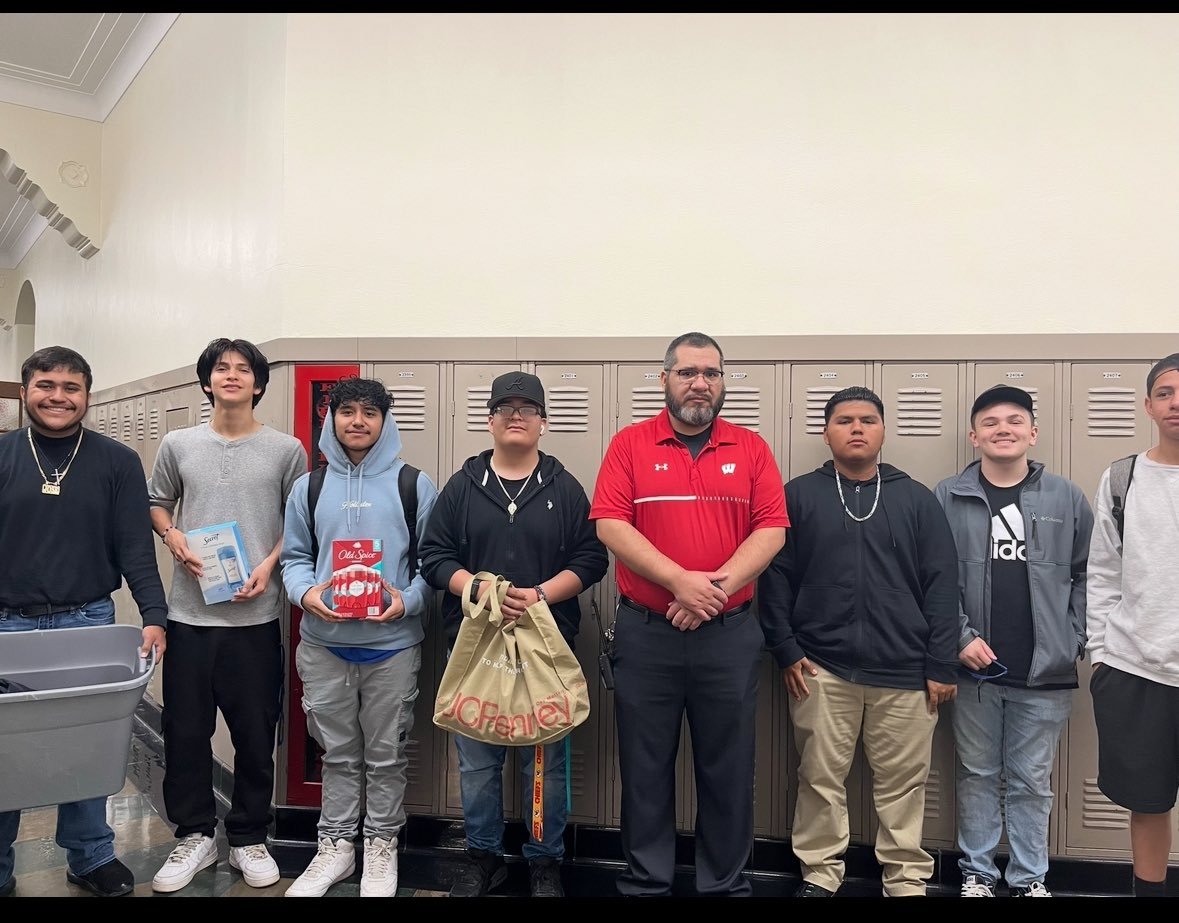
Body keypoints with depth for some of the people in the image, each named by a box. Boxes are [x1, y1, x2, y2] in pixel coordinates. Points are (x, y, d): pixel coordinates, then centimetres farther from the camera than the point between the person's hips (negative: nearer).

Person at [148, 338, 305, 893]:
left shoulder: (286, 450, 0)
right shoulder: (178, 445, 6)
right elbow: (157, 503, 18)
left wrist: (270, 565, -10)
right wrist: (171, 535, -3)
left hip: (256, 615, -1)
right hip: (189, 613, 2)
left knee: (256, 733, 7)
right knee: (185, 730, 9)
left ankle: (249, 839, 24)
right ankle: (195, 836, 27)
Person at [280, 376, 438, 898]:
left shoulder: (415, 485, -1)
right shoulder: (309, 487, 7)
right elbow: (294, 556, 10)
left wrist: (408, 601, -17)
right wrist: (304, 592, -11)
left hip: (394, 645, -2)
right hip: (323, 644, 2)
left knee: (386, 755, 9)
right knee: (337, 752, 15)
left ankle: (382, 846, 26)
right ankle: (335, 844, 30)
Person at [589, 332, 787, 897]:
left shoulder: (751, 449, 5)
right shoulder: (629, 444, 1)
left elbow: (771, 530, -3)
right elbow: (610, 526, -9)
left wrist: (717, 587, -16)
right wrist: (681, 581, -19)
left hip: (730, 634, 1)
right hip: (645, 633, -1)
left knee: (727, 768, 10)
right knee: (645, 766, 10)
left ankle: (726, 883, 27)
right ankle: (645, 881, 26)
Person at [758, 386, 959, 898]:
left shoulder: (918, 499, 6)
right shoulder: (799, 495, 4)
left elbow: (942, 586, 3)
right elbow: (775, 577, 2)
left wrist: (942, 665, -1)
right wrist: (785, 649, -4)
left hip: (904, 669, 1)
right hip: (820, 666, 0)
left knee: (902, 783, 9)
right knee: (821, 778, 8)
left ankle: (907, 878, 24)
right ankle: (819, 872, 23)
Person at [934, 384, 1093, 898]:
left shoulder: (1067, 498, 2)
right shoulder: (947, 498, -2)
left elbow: (1088, 575, 6)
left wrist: (1076, 641, -1)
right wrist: (961, 638, -11)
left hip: (1046, 670, 1)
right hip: (974, 667, 0)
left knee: (1032, 781, 12)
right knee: (977, 775, 13)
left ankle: (1030, 877, 27)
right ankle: (977, 871, 27)